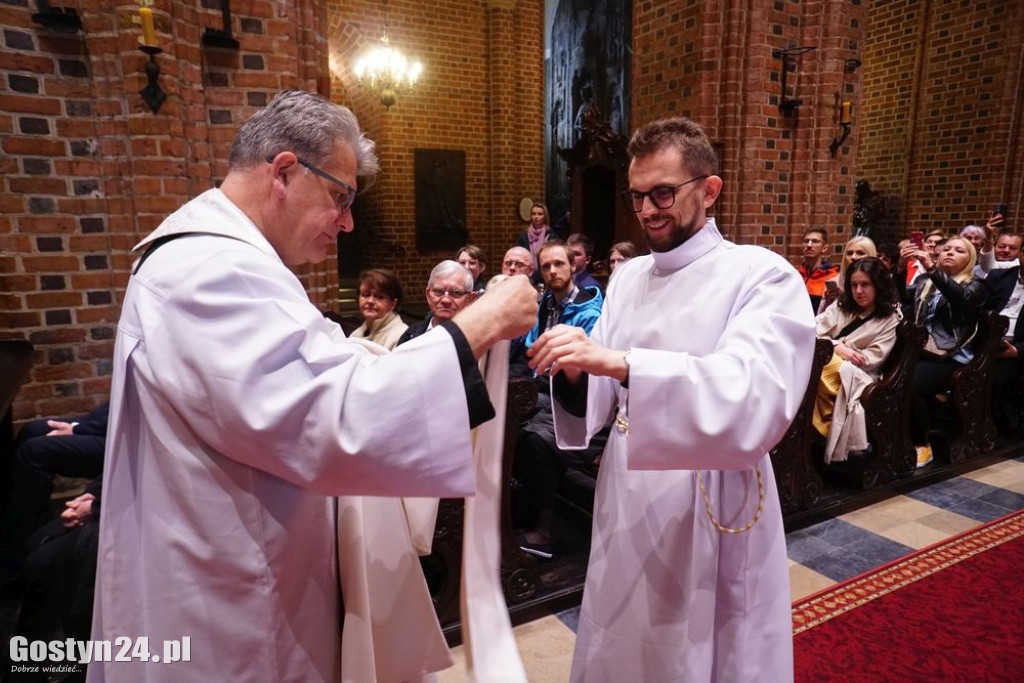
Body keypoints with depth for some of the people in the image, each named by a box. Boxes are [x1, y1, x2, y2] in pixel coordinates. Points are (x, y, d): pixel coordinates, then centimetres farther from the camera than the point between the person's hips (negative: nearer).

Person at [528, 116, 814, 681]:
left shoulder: (763, 275, -12)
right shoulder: (627, 279, 6)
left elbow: (755, 404, -29)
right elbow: (602, 398, 3)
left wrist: (620, 363, -39)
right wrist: (577, 376, -20)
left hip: (712, 517, -5)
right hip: (626, 508, 5)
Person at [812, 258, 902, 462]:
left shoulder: (891, 317, 5)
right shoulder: (842, 305, 19)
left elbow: (873, 358, -4)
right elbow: (814, 331, 6)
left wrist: (840, 355, -11)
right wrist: (837, 348, -13)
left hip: (856, 374, -4)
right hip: (825, 360, 4)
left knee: (814, 370, -38)